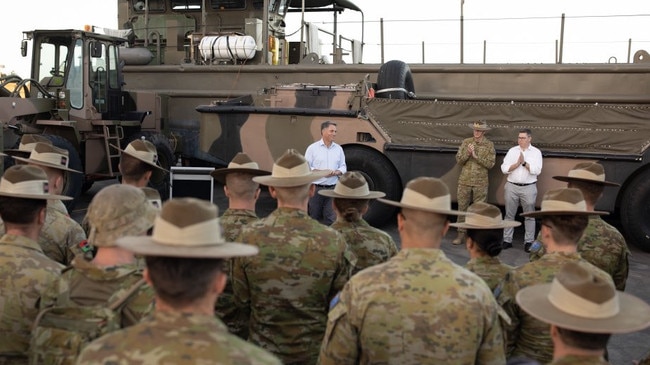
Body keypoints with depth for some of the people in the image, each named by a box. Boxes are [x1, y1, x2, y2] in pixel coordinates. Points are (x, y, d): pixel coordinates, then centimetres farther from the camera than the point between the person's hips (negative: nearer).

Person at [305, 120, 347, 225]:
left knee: (330, 218, -1)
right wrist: (322, 172, -17)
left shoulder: (338, 149, 8)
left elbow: (343, 167, 12)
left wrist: (336, 172, -11)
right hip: (316, 188, -2)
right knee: (315, 216, 9)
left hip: (332, 188, 2)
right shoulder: (313, 148, -2)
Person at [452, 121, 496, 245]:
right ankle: (461, 235, 13)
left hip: (480, 183, -2)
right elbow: (458, 160, 3)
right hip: (464, 181, 2)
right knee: (462, 208, 5)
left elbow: (490, 164, -8)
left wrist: (476, 156, -15)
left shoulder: (489, 145, 0)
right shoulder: (466, 142, 7)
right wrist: (468, 153, -14)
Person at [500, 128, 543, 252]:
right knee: (509, 215, 6)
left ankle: (529, 242, 11)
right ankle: (507, 240, 13)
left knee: (529, 216, 4)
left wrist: (524, 162, -14)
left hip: (529, 188, -2)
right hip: (512, 187, 2)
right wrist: (517, 163, -12)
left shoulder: (536, 152, 1)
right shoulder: (512, 151, 6)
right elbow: (504, 168, -2)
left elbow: (537, 170, -10)